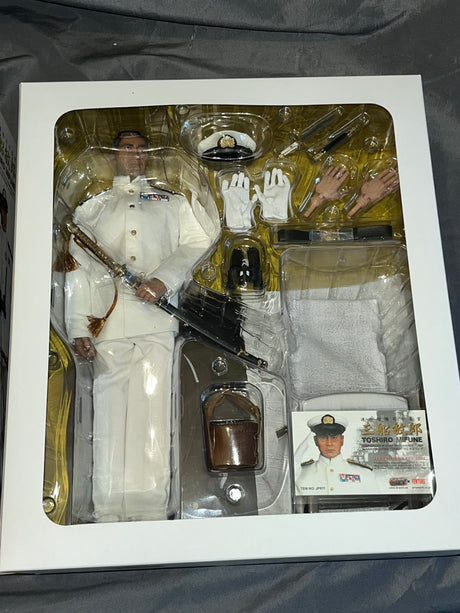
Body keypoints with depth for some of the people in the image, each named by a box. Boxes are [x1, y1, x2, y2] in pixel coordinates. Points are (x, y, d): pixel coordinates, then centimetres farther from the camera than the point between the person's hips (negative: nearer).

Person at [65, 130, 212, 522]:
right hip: (108, 320, 1)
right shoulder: (92, 207, 25)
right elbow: (79, 268, 14)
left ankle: (151, 513, -7)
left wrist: (165, 278, -10)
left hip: (157, 318, -1)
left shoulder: (173, 203, 25)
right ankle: (109, 517, -2)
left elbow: (196, 244, 10)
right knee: (109, 413, -6)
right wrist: (79, 326, 1)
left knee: (152, 411, -9)